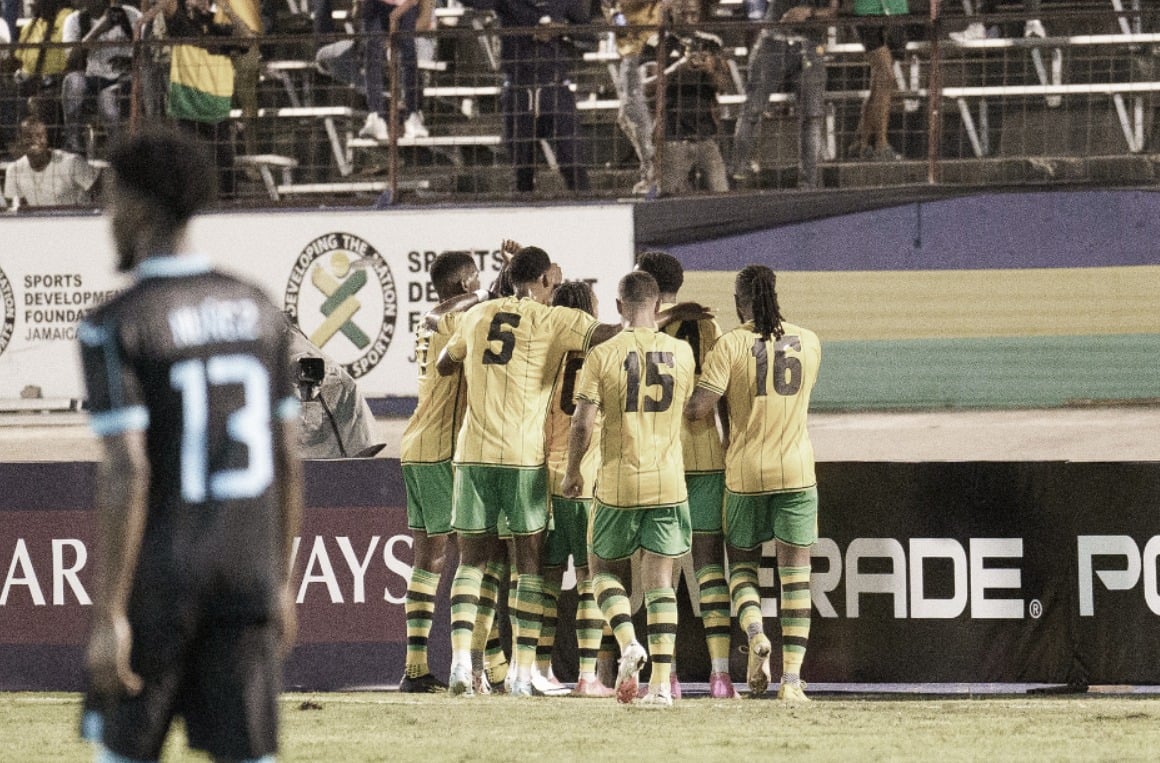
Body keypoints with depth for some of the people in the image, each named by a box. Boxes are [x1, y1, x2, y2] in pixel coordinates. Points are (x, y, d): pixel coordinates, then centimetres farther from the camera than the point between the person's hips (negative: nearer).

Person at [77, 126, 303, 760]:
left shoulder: (113, 327, -13)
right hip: (245, 574, 4)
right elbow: (287, 460, 9)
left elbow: (124, 475, -20)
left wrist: (108, 619, -18)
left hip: (155, 578, -4)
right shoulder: (257, 312, 6)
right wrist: (280, 584, 19)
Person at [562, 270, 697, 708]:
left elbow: (582, 424, -8)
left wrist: (572, 473, 6)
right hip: (669, 482, 2)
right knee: (660, 580, 4)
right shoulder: (681, 353, 2)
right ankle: (661, 682, -3)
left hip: (618, 483, -2)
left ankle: (628, 643, -10)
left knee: (604, 569, 15)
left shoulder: (603, 355, -7)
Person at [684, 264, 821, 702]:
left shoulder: (730, 346, -8)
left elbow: (696, 410, -13)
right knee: (795, 572, 3)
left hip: (745, 473, -1)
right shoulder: (808, 343, 3)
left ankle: (755, 634, -12)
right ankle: (792, 678, -3)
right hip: (796, 470, 1)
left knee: (741, 564, 16)